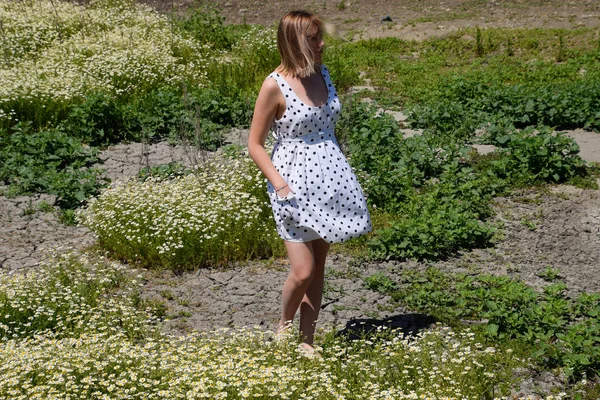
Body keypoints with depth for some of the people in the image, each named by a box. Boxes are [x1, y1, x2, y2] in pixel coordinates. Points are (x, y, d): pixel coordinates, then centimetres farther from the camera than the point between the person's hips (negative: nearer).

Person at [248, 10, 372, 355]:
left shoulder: (322, 73, 5)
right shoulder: (275, 86, -13)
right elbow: (255, 145, -8)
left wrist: (342, 169, 14)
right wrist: (279, 184, -17)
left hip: (330, 178, 6)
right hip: (296, 183, -6)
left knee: (319, 266, 10)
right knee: (303, 271, -7)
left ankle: (307, 340, 21)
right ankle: (284, 327, 21)